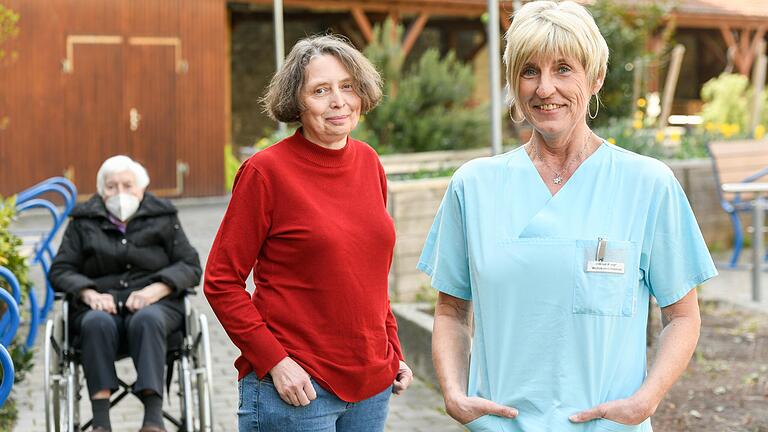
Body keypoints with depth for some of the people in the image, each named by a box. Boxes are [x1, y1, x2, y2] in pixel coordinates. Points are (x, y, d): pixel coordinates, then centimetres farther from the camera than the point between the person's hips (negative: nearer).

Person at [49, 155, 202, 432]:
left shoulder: (163, 218, 14)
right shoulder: (84, 222, 16)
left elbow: (190, 266, 7)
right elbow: (60, 271, 11)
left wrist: (155, 290, -13)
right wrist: (89, 294, -10)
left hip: (154, 303, -1)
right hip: (101, 305, 1)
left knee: (146, 320, -37)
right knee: (97, 323, -36)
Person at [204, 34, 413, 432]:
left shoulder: (369, 163, 6)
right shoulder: (266, 171, -11)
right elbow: (221, 282, -9)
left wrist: (392, 351, 11)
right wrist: (274, 361, -15)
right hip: (295, 387, -5)